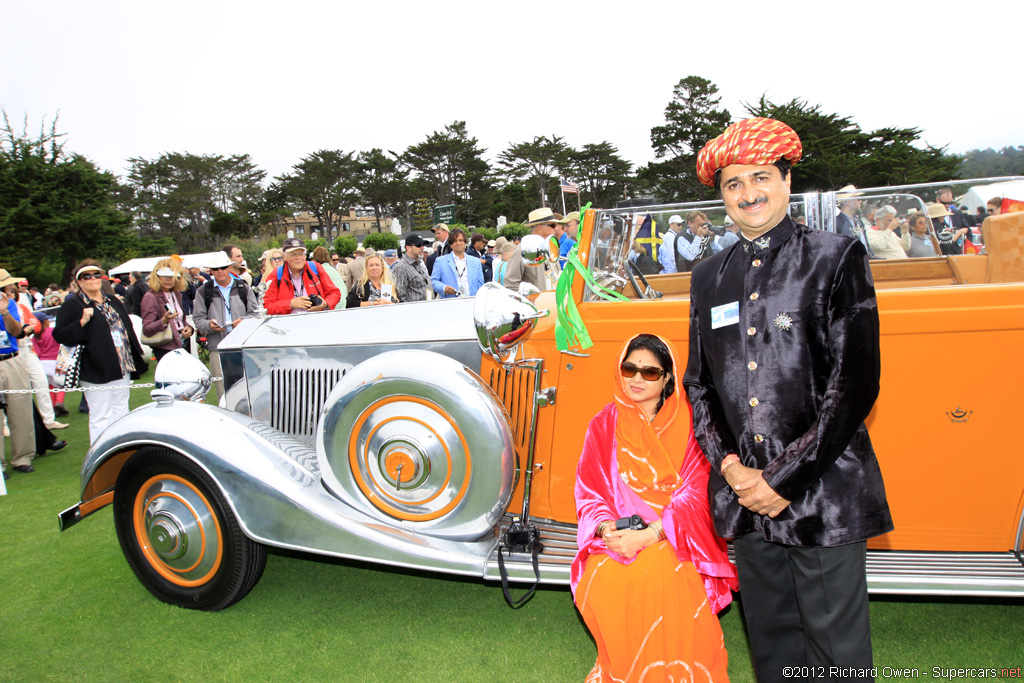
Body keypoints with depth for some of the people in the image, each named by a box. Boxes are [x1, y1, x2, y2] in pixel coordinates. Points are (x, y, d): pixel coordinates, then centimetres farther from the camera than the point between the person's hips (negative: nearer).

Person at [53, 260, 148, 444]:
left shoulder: (113, 302, 17)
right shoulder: (72, 306, -3)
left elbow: (128, 329, 23)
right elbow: (59, 335, -9)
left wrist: (136, 358, 18)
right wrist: (82, 322, -23)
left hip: (122, 369, 7)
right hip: (97, 372, -6)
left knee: (121, 414, 13)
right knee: (101, 418, -3)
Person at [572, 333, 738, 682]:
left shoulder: (687, 422, 2)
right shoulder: (604, 424, 9)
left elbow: (695, 492, -7)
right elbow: (589, 492, 6)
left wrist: (650, 535, -21)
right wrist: (606, 528, -16)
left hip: (676, 537, -2)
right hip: (617, 536, 2)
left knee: (662, 574, -34)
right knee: (602, 581, -28)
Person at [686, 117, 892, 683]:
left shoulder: (836, 258, -1)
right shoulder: (708, 277, 12)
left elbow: (855, 380, -8)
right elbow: (697, 381, 13)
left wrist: (787, 477, -12)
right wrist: (729, 465, -3)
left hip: (823, 493, -3)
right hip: (745, 494, 4)